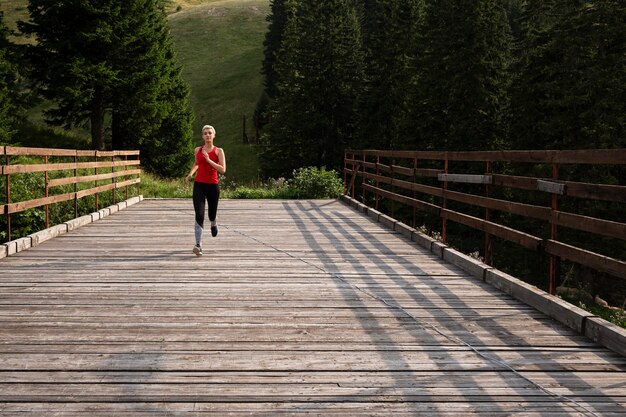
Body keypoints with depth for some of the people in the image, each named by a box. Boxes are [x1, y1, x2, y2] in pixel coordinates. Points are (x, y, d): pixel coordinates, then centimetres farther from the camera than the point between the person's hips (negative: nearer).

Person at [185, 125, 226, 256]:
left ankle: (213, 223, 55)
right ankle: (198, 245, -15)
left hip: (213, 185, -1)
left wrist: (208, 159, -19)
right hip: (199, 185, 1)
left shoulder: (218, 151, -2)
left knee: (212, 214, 16)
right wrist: (190, 174, 11)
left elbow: (222, 170, -13)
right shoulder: (197, 150, 7)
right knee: (199, 215, -13)